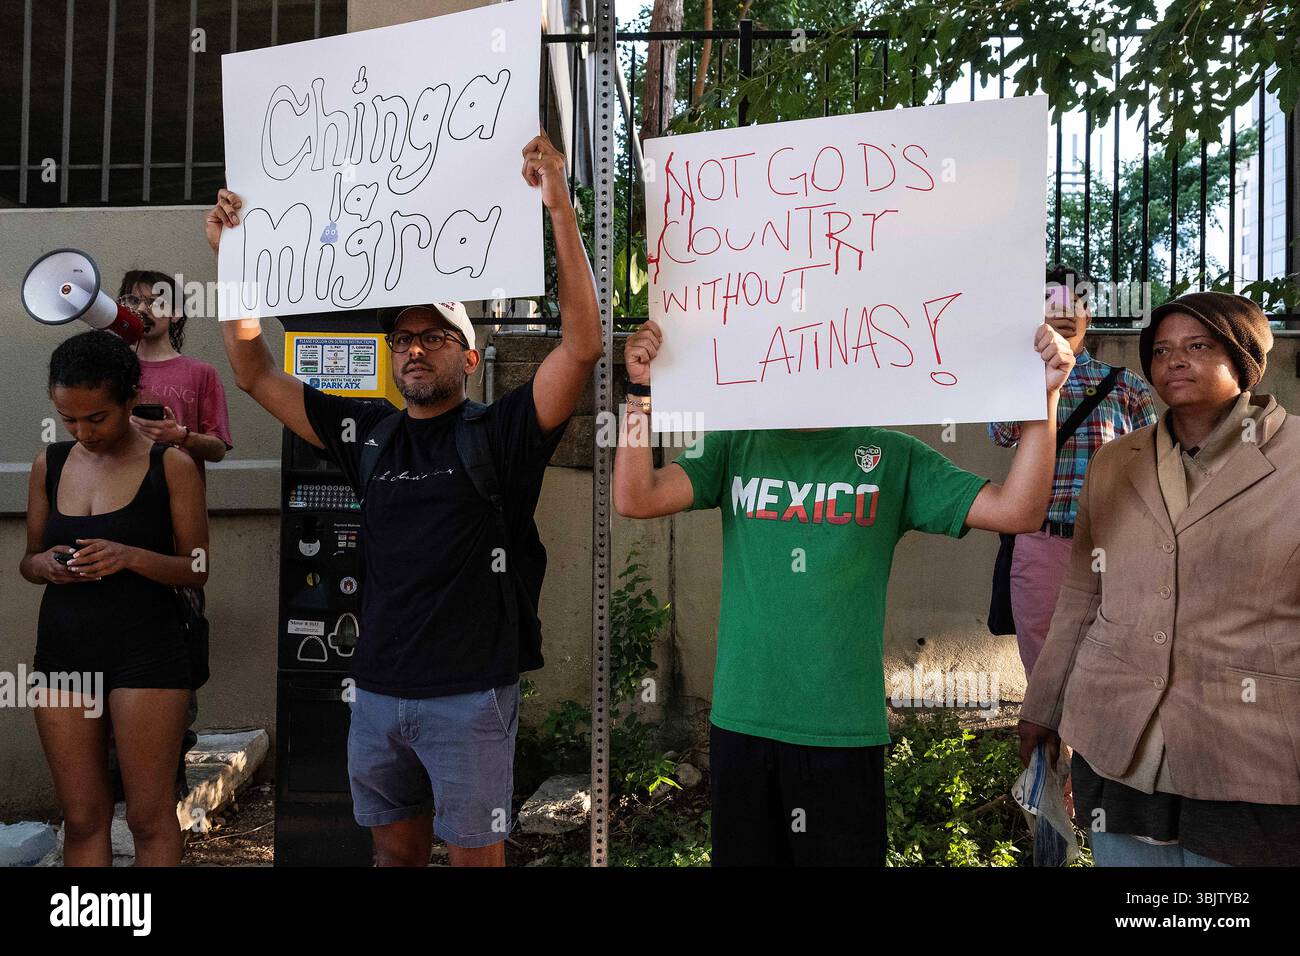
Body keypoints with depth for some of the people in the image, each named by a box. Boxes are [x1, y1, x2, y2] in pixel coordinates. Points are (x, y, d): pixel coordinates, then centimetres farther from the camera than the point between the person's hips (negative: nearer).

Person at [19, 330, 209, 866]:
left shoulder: (171, 466, -4)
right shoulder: (50, 465, 9)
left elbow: (197, 571, -3)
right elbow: (28, 559, 17)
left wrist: (132, 557, -20)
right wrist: (43, 566, -6)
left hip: (146, 650, -4)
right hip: (62, 648, 4)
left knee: (150, 816, 0)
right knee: (82, 819, 8)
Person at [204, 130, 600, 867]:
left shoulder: (500, 434, -6)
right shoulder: (370, 434, 8)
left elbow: (583, 344, -19)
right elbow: (257, 376, 13)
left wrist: (561, 209, -24)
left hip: (470, 695, -5)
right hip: (379, 690, 5)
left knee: (476, 855, 8)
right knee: (395, 851, 19)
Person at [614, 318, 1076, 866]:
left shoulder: (893, 457, 0)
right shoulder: (735, 445, 3)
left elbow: (1017, 511, -7)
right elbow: (635, 499, -7)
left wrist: (1044, 395, -15)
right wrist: (641, 393, -17)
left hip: (844, 730, -1)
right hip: (740, 720, 2)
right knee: (744, 855, 16)